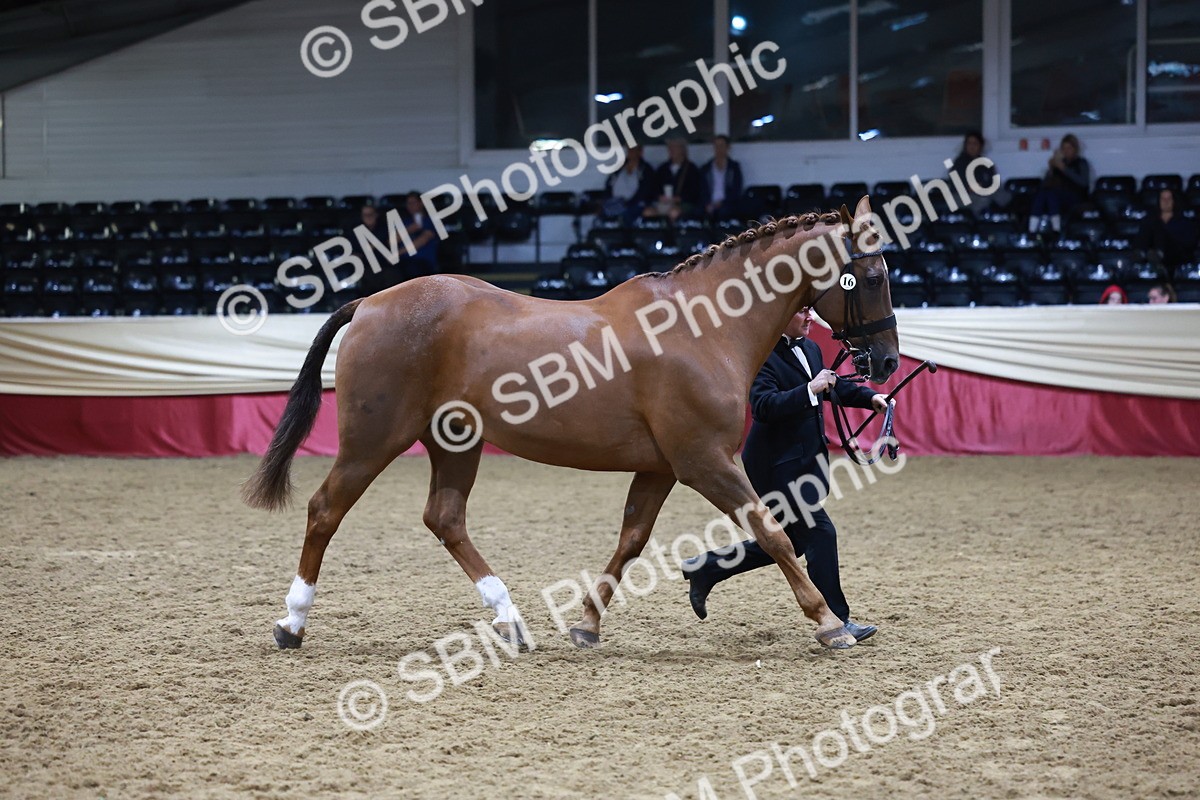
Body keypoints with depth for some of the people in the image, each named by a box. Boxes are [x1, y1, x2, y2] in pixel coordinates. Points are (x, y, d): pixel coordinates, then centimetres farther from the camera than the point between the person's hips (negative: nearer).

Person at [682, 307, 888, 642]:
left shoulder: (810, 349, 10)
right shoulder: (762, 355, -17)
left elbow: (834, 386, 25)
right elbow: (763, 405, -29)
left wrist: (870, 397, 12)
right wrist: (810, 390, -34)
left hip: (806, 461, 10)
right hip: (778, 466, -10)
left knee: (787, 543, 15)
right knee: (820, 533, -10)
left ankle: (704, 568, 28)